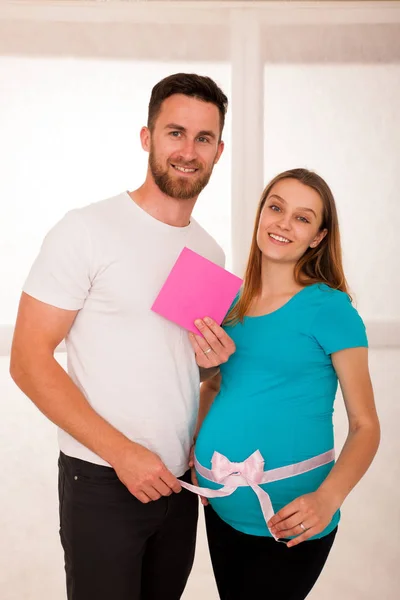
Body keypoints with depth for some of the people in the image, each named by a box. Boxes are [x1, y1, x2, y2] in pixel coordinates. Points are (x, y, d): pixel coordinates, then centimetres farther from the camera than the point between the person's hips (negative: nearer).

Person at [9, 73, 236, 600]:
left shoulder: (210, 253, 8)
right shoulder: (87, 230, -11)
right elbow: (29, 362, -14)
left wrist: (214, 361, -5)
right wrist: (122, 452, -18)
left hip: (177, 482, 6)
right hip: (102, 483, -6)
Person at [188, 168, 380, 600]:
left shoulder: (330, 309, -10)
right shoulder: (231, 301, 4)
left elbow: (365, 426, -9)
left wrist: (327, 498, -23)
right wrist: (195, 447, 1)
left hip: (287, 518, -5)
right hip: (221, 505, 5)